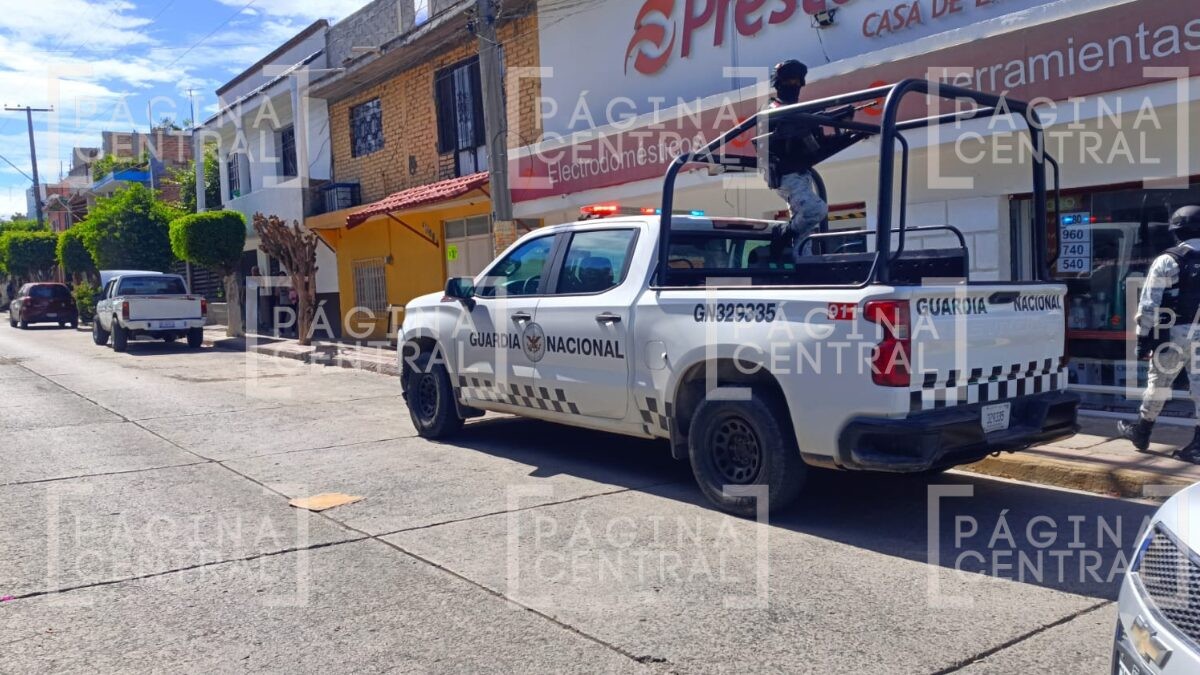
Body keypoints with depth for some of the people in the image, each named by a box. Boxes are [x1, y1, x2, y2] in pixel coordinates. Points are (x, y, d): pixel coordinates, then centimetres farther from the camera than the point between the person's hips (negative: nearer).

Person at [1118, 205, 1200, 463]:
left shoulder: (1168, 261, -7)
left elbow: (1149, 304, -9)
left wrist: (1144, 339, -4)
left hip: (1175, 334, -3)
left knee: (1159, 382, 11)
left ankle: (1141, 432, 26)